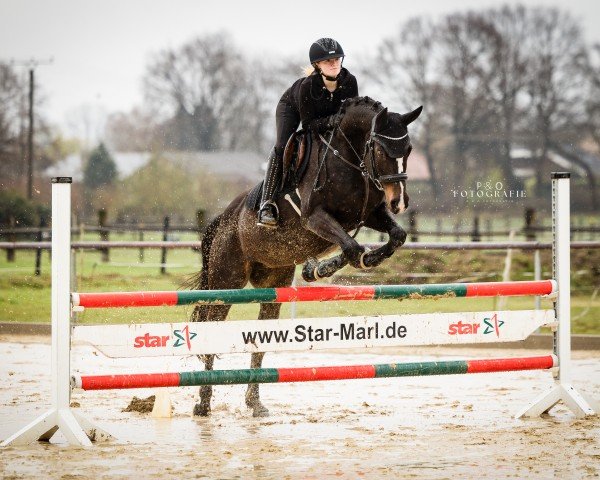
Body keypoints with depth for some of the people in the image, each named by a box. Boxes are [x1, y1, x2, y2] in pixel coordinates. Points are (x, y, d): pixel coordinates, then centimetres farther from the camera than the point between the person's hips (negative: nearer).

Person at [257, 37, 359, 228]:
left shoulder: (349, 81, -32)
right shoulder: (307, 86, -42)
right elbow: (308, 124, -36)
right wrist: (331, 121, -53)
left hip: (330, 115, 5)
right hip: (291, 107, -5)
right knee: (282, 147, -24)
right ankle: (267, 204, -27)